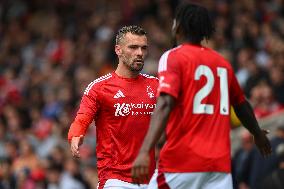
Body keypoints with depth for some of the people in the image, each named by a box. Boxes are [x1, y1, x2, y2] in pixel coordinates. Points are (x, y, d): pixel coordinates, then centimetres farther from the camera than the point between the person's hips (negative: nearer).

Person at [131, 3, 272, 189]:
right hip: (220, 163, 5)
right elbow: (241, 104, 30)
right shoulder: (222, 62, 15)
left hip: (181, 161, -5)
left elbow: (165, 105, -18)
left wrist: (144, 152, -27)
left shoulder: (173, 57, -2)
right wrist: (258, 133, 50)